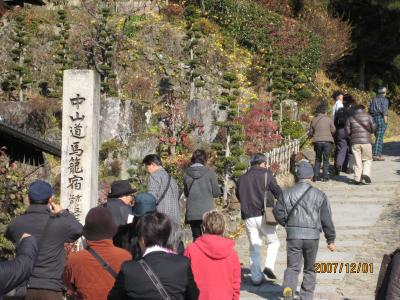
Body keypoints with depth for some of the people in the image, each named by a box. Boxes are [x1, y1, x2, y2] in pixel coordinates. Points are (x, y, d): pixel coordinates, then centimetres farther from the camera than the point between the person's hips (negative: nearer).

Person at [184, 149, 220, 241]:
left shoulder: (186, 174, 2)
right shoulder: (209, 173, -6)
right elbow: (216, 193, 0)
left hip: (192, 213, 3)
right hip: (207, 211, -3)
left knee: (196, 238, 8)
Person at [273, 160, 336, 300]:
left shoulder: (287, 193, 1)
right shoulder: (319, 195, 0)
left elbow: (278, 213, -1)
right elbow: (326, 219, 0)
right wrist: (331, 240, 8)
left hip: (293, 236, 0)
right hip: (312, 236, 0)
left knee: (292, 267, 6)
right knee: (309, 269, 16)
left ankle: (288, 288, -21)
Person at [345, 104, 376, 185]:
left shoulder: (350, 118, 6)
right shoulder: (368, 117, 3)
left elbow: (347, 131, 3)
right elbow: (373, 128, 2)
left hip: (355, 142, 1)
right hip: (366, 142, -1)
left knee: (357, 161, 6)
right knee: (367, 160, 10)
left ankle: (357, 179, 3)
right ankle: (366, 174, -11)